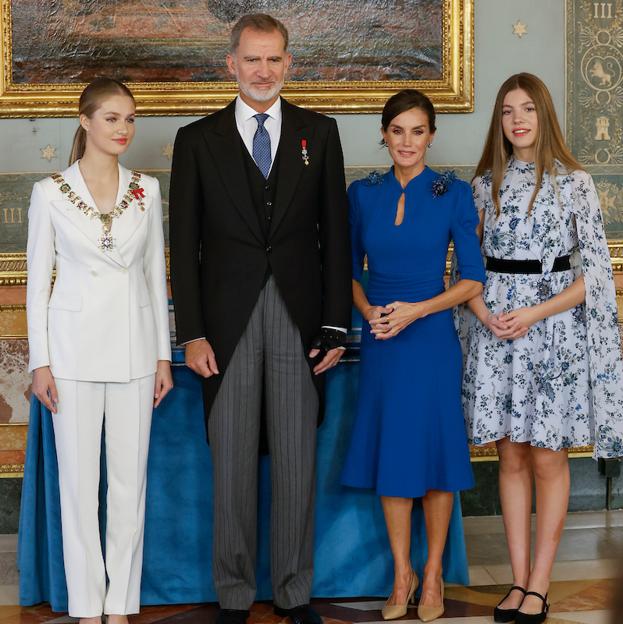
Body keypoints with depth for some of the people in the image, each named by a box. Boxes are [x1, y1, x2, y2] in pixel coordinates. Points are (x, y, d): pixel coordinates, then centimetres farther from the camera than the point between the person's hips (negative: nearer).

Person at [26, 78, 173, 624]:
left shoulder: (146, 190, 5)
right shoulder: (50, 193, -2)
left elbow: (155, 273, 9)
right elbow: (38, 281, 0)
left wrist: (163, 355, 6)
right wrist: (40, 362, -4)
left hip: (133, 348, 2)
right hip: (75, 347, -2)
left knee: (130, 477, 4)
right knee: (79, 479, 3)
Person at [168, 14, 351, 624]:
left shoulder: (319, 132, 8)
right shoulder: (198, 139, 5)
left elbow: (335, 232, 6)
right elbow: (184, 245, 3)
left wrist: (335, 325, 0)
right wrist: (192, 334, -4)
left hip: (298, 320, 1)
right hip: (228, 322, -1)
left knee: (297, 462, 6)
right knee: (231, 464, 5)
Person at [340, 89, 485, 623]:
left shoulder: (454, 194, -3)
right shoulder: (363, 194, 5)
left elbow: (473, 279, -3)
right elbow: (351, 269, 12)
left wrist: (415, 310, -14)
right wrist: (367, 309, -7)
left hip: (431, 338, -2)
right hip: (380, 341, 3)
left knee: (434, 454, 3)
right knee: (390, 457, 7)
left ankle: (433, 575, 18)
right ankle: (402, 575, 19)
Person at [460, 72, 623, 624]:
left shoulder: (575, 182, -2)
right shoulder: (485, 184, 8)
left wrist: (534, 314, -13)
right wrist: (484, 313, -7)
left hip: (554, 330, -3)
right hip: (495, 330, 3)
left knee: (547, 458, 1)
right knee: (512, 457, 6)